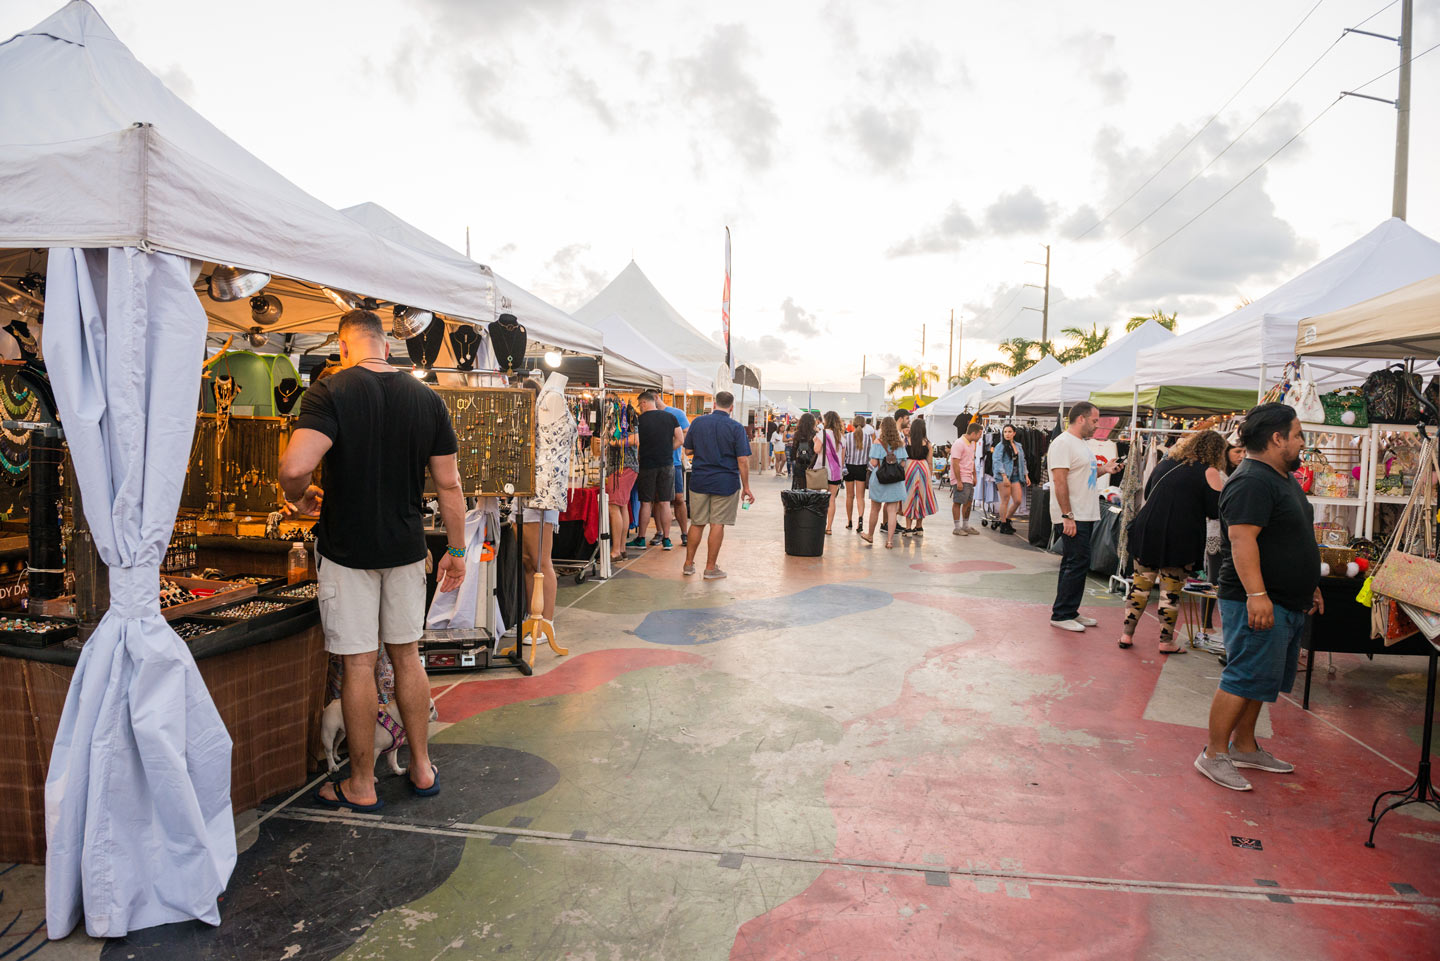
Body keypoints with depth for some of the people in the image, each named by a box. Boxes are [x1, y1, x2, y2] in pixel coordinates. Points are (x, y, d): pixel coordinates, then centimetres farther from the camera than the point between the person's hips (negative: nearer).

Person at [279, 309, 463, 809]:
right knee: (407, 656, 16)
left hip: (347, 550, -3)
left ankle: (361, 786, 20)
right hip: (406, 548, 4)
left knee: (358, 664, 6)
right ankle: (422, 768, 27)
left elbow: (295, 467, -26)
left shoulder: (330, 392, -11)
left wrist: (298, 498, -3)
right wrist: (456, 550, 10)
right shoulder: (427, 399, 1)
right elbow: (449, 485, 2)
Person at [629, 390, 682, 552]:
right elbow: (680, 440, 2)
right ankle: (666, 539, 9)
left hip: (647, 464, -2)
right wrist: (666, 450, 10)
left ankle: (641, 538, 13)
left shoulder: (639, 420, -6)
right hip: (667, 464, 2)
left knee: (646, 503, 5)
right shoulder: (670, 417, 3)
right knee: (665, 503, 6)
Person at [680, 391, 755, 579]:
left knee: (697, 523, 13)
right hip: (725, 482, -3)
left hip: (699, 480, 3)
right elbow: (742, 460, -10)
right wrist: (746, 487, -4)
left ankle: (688, 564, 20)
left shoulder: (698, 422, 1)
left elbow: (688, 449, 9)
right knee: (717, 524, 3)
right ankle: (710, 568, 9)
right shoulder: (735, 427, -8)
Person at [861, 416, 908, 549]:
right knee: (892, 511, 2)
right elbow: (903, 464, 1)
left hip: (879, 478, -2)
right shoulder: (900, 444, 1)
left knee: (875, 509, 12)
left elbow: (874, 463, -12)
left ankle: (870, 536, 27)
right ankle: (890, 540, 0)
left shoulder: (878, 442, -7)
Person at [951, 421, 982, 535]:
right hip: (960, 480, -9)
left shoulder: (972, 444, 14)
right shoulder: (959, 444, -15)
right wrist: (958, 481, -21)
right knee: (957, 503, -3)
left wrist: (974, 476, 19)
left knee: (968, 502, 13)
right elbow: (955, 464, -19)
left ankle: (965, 526, 23)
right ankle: (957, 528, 3)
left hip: (969, 479, 9)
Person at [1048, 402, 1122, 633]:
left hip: (1086, 516, 10)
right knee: (1077, 564, -8)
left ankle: (1070, 612, 20)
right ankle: (1061, 615, 0)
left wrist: (1103, 469, 9)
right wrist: (1067, 516, -24)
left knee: (1076, 565, 13)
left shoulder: (1082, 443, 19)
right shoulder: (1063, 443, -13)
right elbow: (1060, 480, -20)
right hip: (1072, 518, -10)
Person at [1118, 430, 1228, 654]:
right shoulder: (1209, 473, -5)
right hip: (1180, 540, -4)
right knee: (1171, 589, 5)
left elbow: (1147, 493, 20)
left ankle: (1127, 634, 14)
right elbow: (1216, 510, -5)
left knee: (1141, 584, 11)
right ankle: (1166, 641, 14)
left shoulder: (1164, 463, 11)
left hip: (1147, 532, 4)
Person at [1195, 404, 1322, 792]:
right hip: (1258, 603, -11)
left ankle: (1244, 746, 27)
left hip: (1287, 604, 11)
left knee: (1262, 679, 16)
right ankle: (1214, 755, 1)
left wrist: (1308, 585, 28)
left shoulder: (1283, 479, 18)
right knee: (1244, 678, -7)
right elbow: (1242, 538, -25)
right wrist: (1256, 593, -31)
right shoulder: (1251, 481, -16)